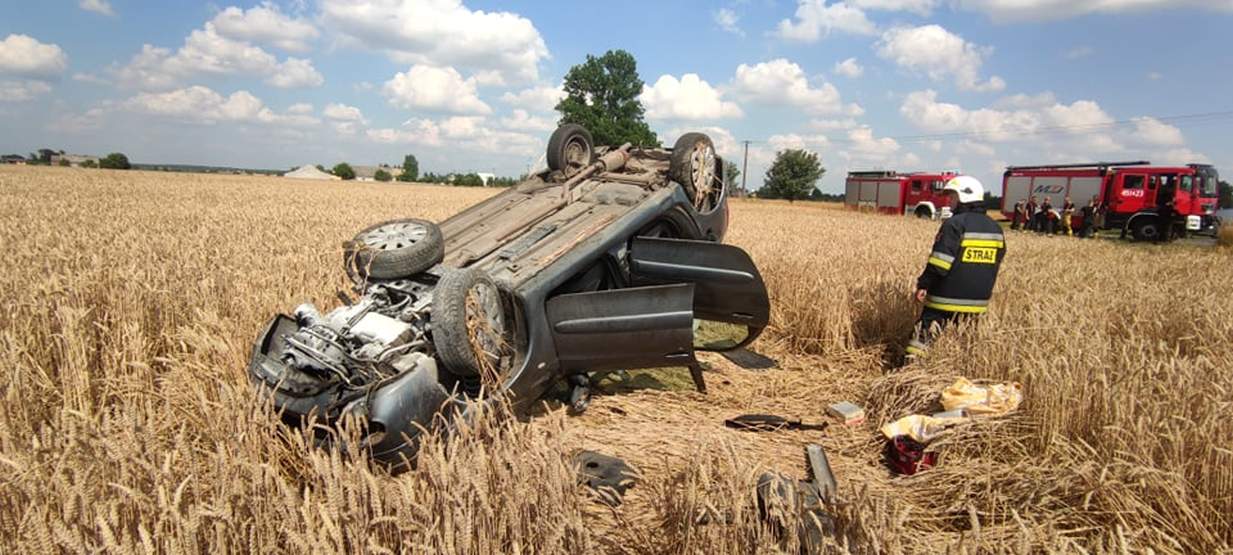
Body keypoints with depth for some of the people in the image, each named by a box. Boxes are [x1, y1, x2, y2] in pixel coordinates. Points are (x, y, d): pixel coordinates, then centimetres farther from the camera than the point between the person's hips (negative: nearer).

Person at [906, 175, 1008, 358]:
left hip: (947, 299, -7)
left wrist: (923, 284, -11)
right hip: (978, 301, 7)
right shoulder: (995, 228, 11)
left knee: (922, 339, -5)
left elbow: (940, 262, -19)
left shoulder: (955, 223, -13)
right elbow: (996, 262, 18)